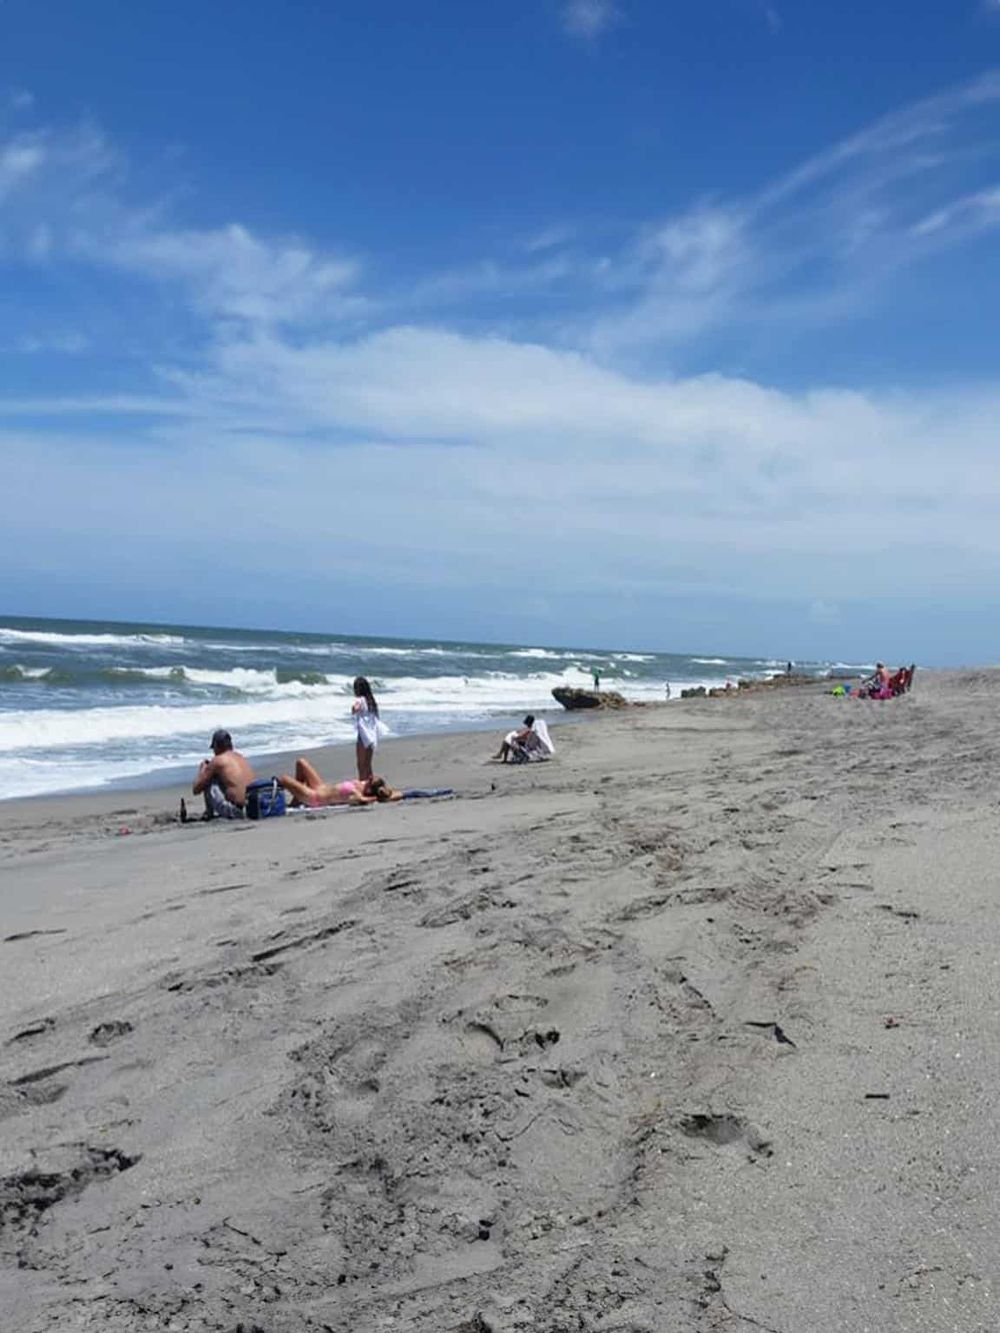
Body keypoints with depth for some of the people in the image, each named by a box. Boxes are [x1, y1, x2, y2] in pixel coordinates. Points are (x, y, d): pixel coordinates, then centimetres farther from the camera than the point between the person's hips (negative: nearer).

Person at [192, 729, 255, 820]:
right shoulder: (240, 757, 18)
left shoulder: (217, 760, 0)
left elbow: (196, 790, 6)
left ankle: (210, 814, 18)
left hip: (234, 812, -7)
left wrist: (201, 769, 24)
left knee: (208, 782, 10)